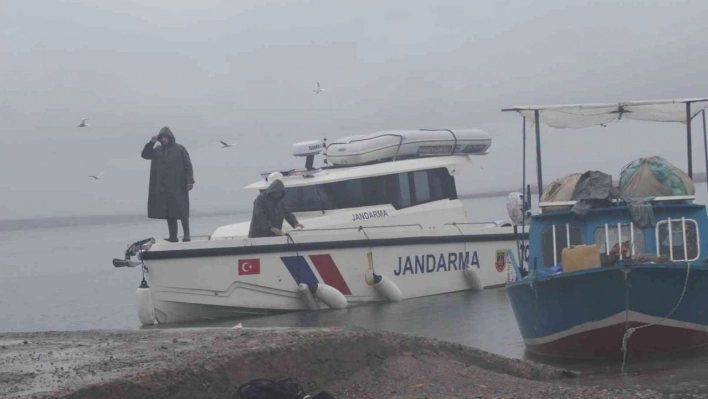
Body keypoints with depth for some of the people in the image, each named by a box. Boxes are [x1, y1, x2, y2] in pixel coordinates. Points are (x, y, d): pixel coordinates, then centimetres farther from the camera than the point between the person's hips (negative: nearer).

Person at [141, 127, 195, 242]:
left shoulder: (180, 149, -2)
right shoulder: (157, 150, 12)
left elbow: (188, 166, -4)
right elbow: (145, 155, 8)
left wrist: (190, 181, -13)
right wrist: (151, 142, -2)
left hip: (178, 186, -4)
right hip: (162, 188, 5)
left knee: (182, 211, -6)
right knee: (168, 212, 3)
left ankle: (187, 235, -3)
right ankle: (173, 236, 6)